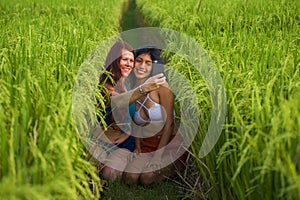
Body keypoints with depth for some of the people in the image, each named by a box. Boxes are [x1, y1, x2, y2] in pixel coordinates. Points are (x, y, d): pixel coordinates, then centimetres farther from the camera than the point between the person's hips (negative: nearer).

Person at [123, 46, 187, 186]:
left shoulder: (161, 86, -14)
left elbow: (169, 122, -14)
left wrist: (158, 155, -17)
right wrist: (137, 147, 0)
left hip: (169, 143, -4)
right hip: (146, 144, 4)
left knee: (147, 178, -24)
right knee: (130, 178, -18)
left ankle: (168, 169, 8)